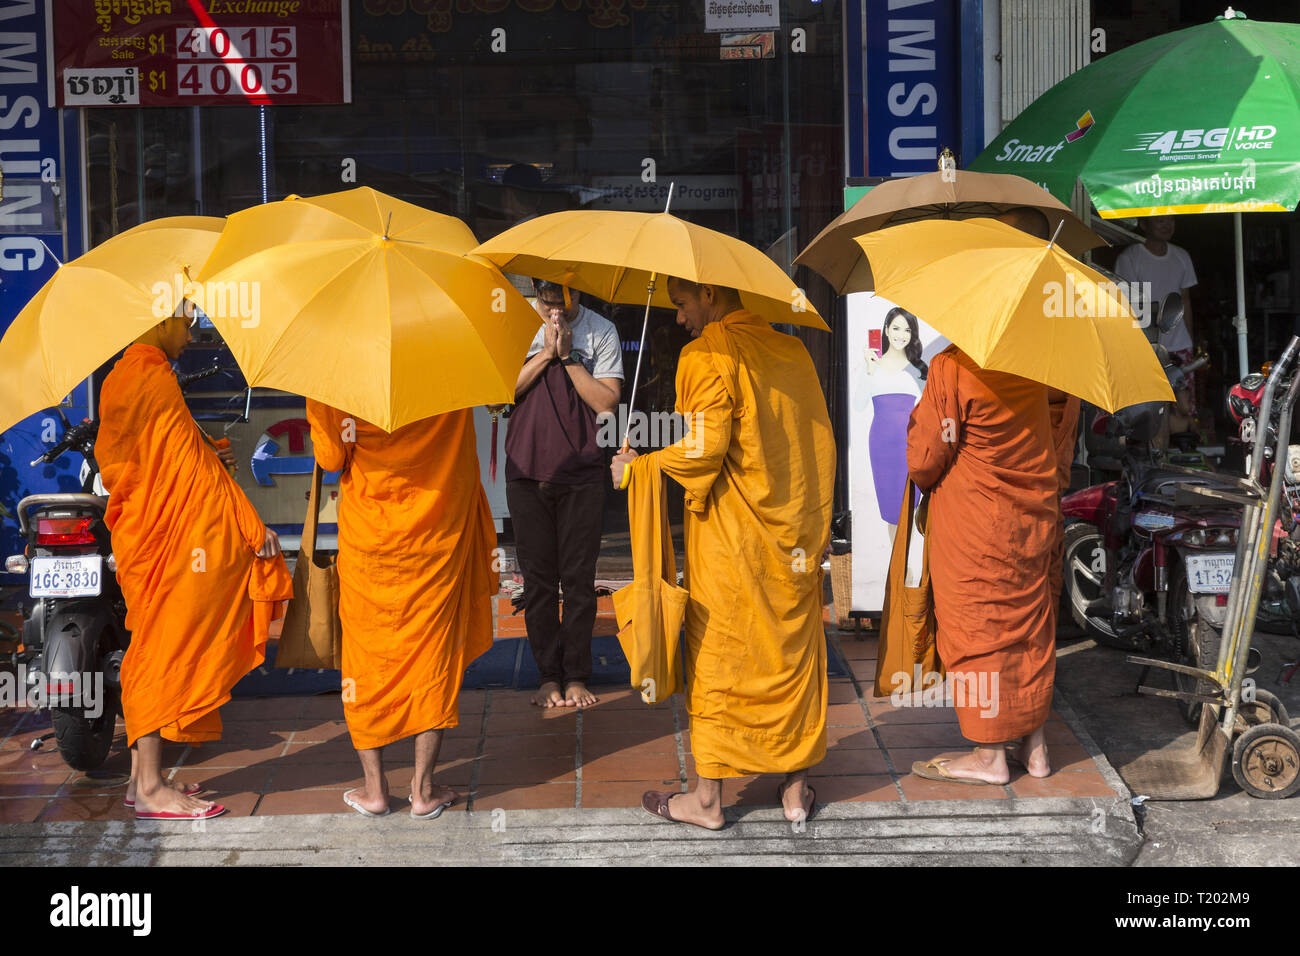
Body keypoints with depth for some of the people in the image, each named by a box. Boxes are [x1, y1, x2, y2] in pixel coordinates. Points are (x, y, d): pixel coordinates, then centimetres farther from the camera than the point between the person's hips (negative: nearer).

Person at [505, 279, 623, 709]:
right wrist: (546, 352, -10)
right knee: (538, 578, 4)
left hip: (582, 472, -1)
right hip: (527, 470, 1)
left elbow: (607, 402, -6)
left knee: (578, 578, 1)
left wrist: (568, 355, -11)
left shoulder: (601, 331, 1)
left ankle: (576, 677, 10)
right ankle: (548, 676, 13)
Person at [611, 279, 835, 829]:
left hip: (729, 539, -6)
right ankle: (797, 789, 18)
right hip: (795, 537, 6)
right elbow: (821, 443, 11)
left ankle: (707, 798, 9)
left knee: (717, 660, 3)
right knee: (793, 654, 11)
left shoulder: (707, 356, -11)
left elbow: (704, 449, -18)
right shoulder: (792, 351, 9)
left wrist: (637, 468, -5)